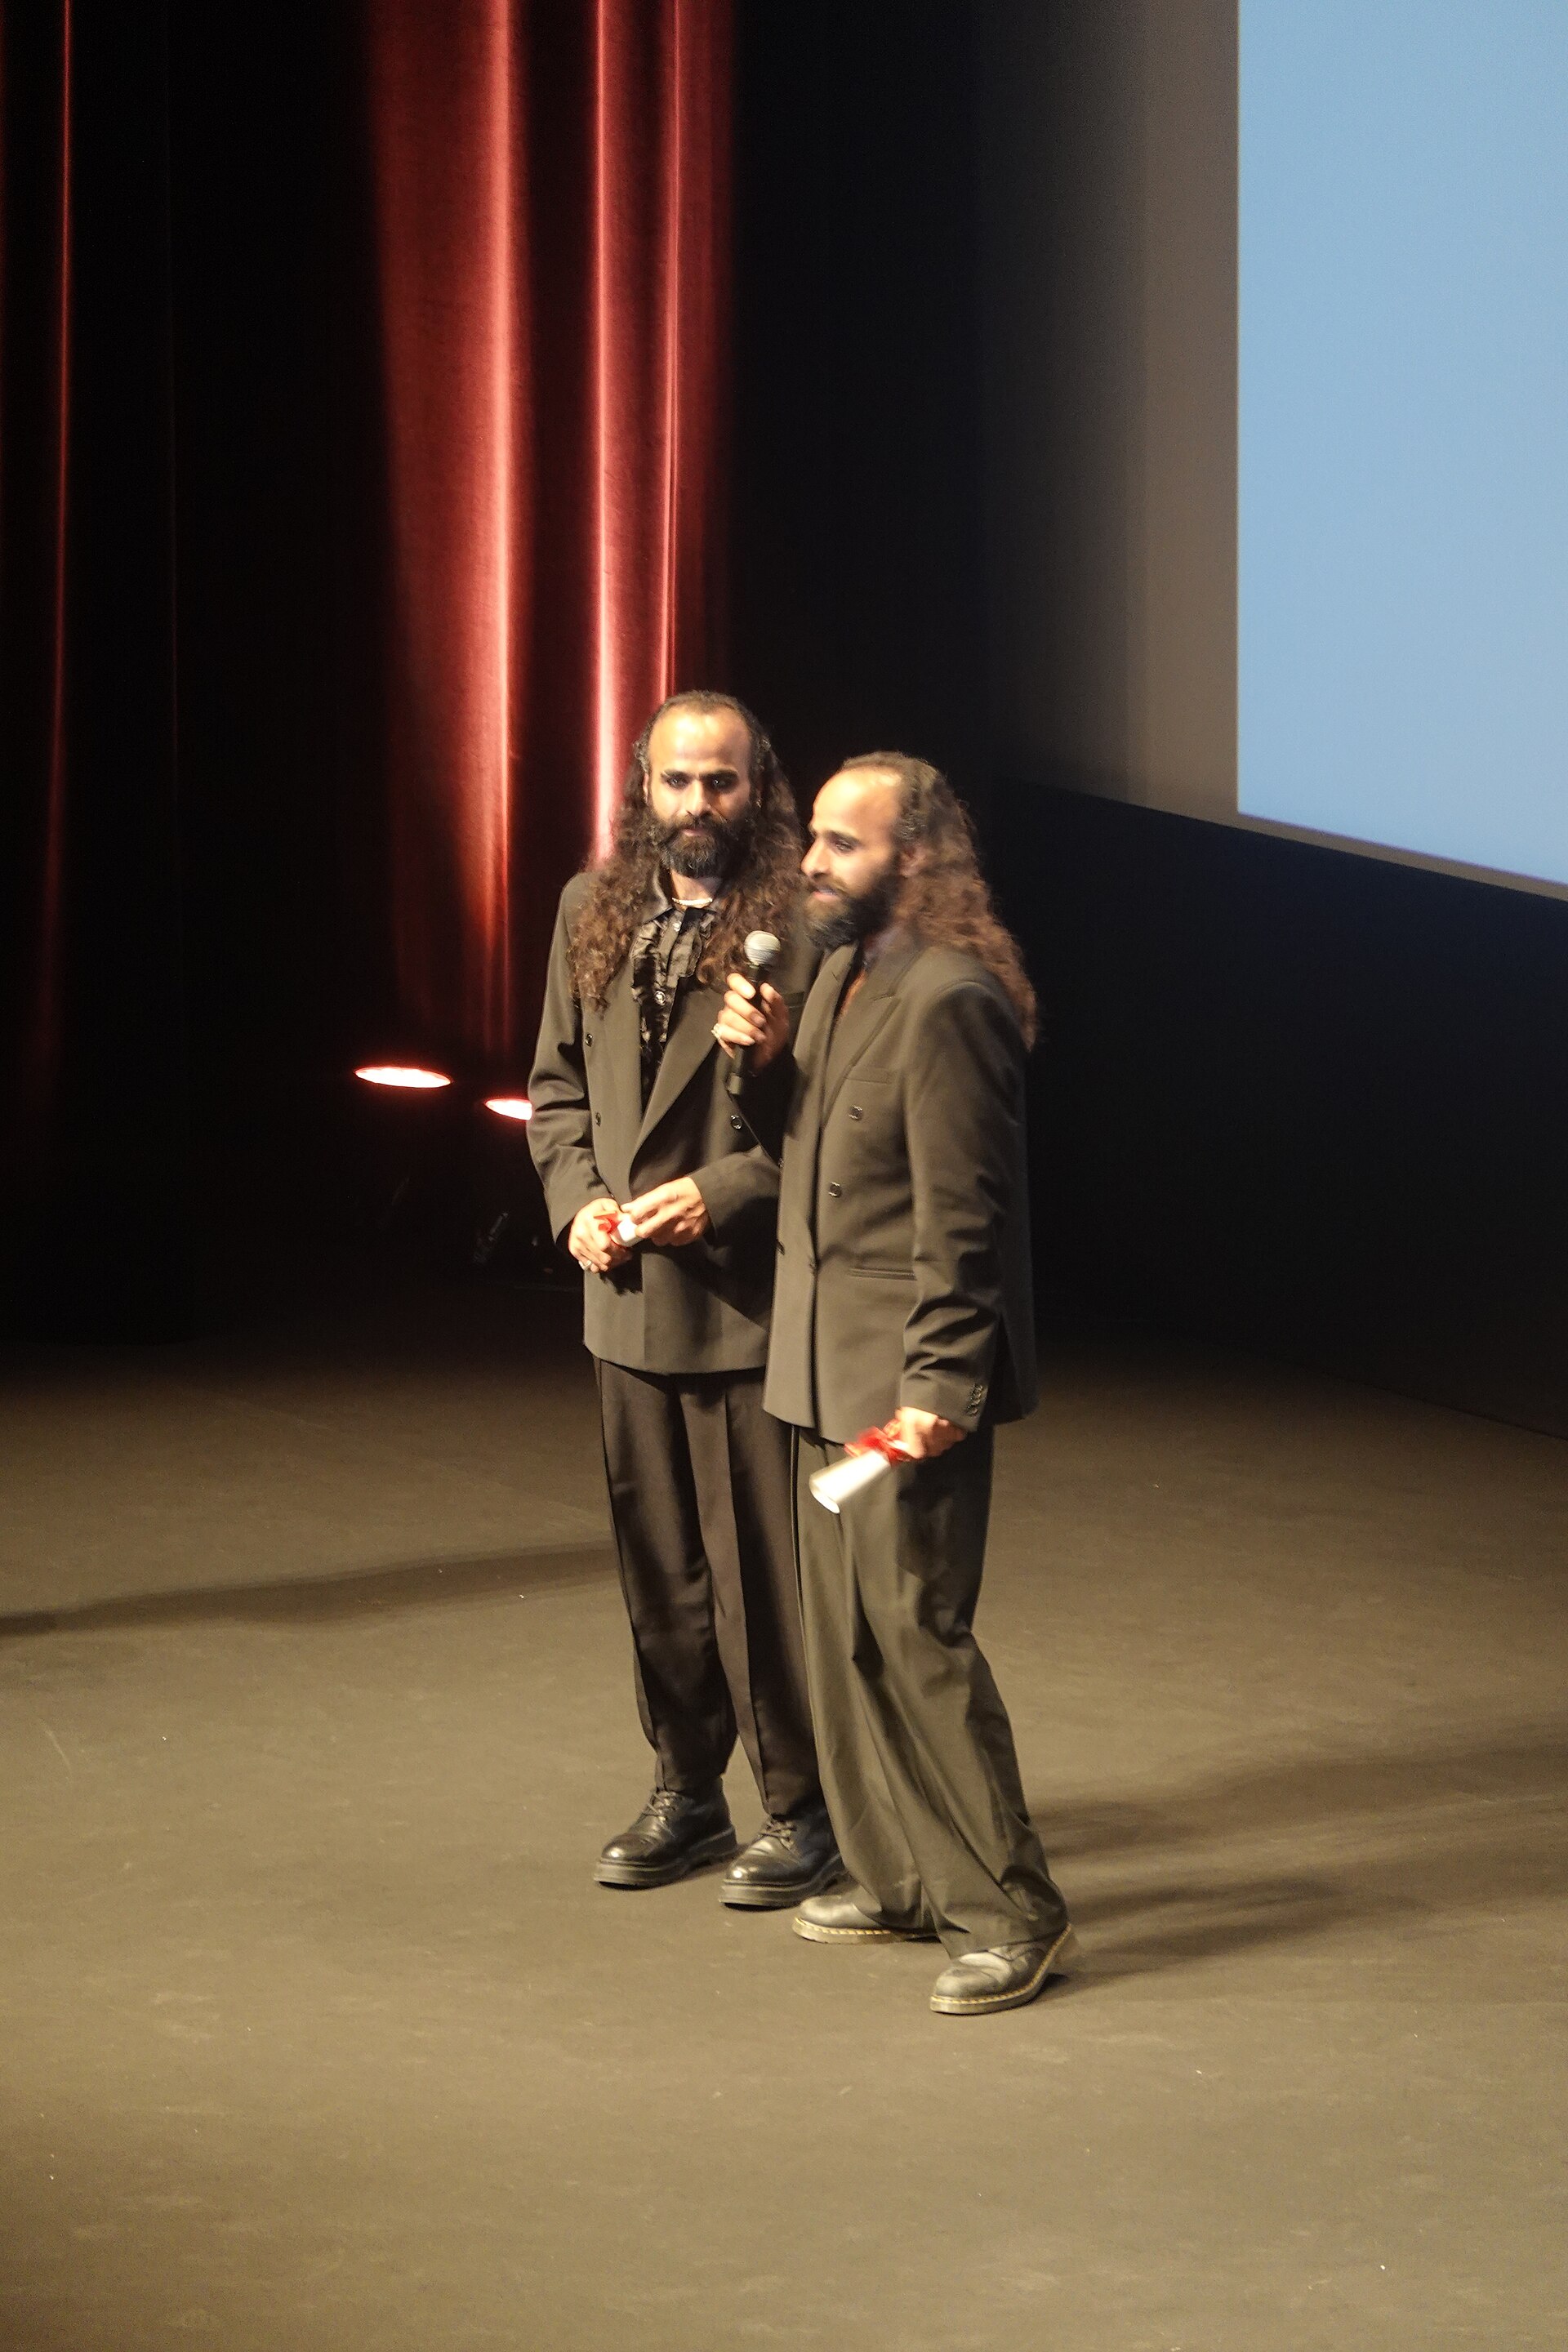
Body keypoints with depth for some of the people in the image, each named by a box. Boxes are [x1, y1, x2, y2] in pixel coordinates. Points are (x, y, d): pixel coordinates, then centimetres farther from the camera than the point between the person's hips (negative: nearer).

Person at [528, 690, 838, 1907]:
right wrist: (576, 1196, 1)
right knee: (658, 1565, 15)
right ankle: (688, 1792, 28)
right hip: (630, 1301, 6)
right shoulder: (593, 912, 8)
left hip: (754, 1303, -6)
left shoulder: (804, 919, -12)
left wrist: (727, 1192, -17)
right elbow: (559, 1084, 17)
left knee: (767, 1568, -1)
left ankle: (804, 1808, 11)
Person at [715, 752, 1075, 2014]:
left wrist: (938, 1387, -22)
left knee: (916, 1630, -8)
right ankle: (900, 1878, 25)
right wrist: (769, 1054, 3)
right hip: (832, 1366, 10)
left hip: (910, 1379, -10)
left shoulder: (947, 1002, -19)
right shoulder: (845, 971, 11)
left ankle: (1013, 1912, -1)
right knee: (845, 1629, 15)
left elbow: (961, 1216, -21)